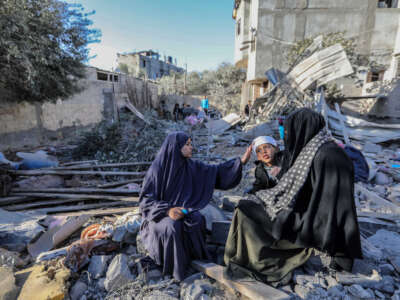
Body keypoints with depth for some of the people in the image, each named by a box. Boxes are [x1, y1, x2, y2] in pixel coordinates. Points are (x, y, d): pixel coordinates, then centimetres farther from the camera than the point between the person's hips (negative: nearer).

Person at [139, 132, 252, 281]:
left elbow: (215, 171, 0)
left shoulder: (189, 166, -2)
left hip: (181, 210, 4)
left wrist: (241, 161, -9)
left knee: (197, 221, -28)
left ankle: (190, 258, -7)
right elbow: (145, 200, -15)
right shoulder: (157, 168, -15)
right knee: (173, 227, -34)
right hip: (159, 214, -3)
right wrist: (168, 210, -31)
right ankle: (173, 267, -11)